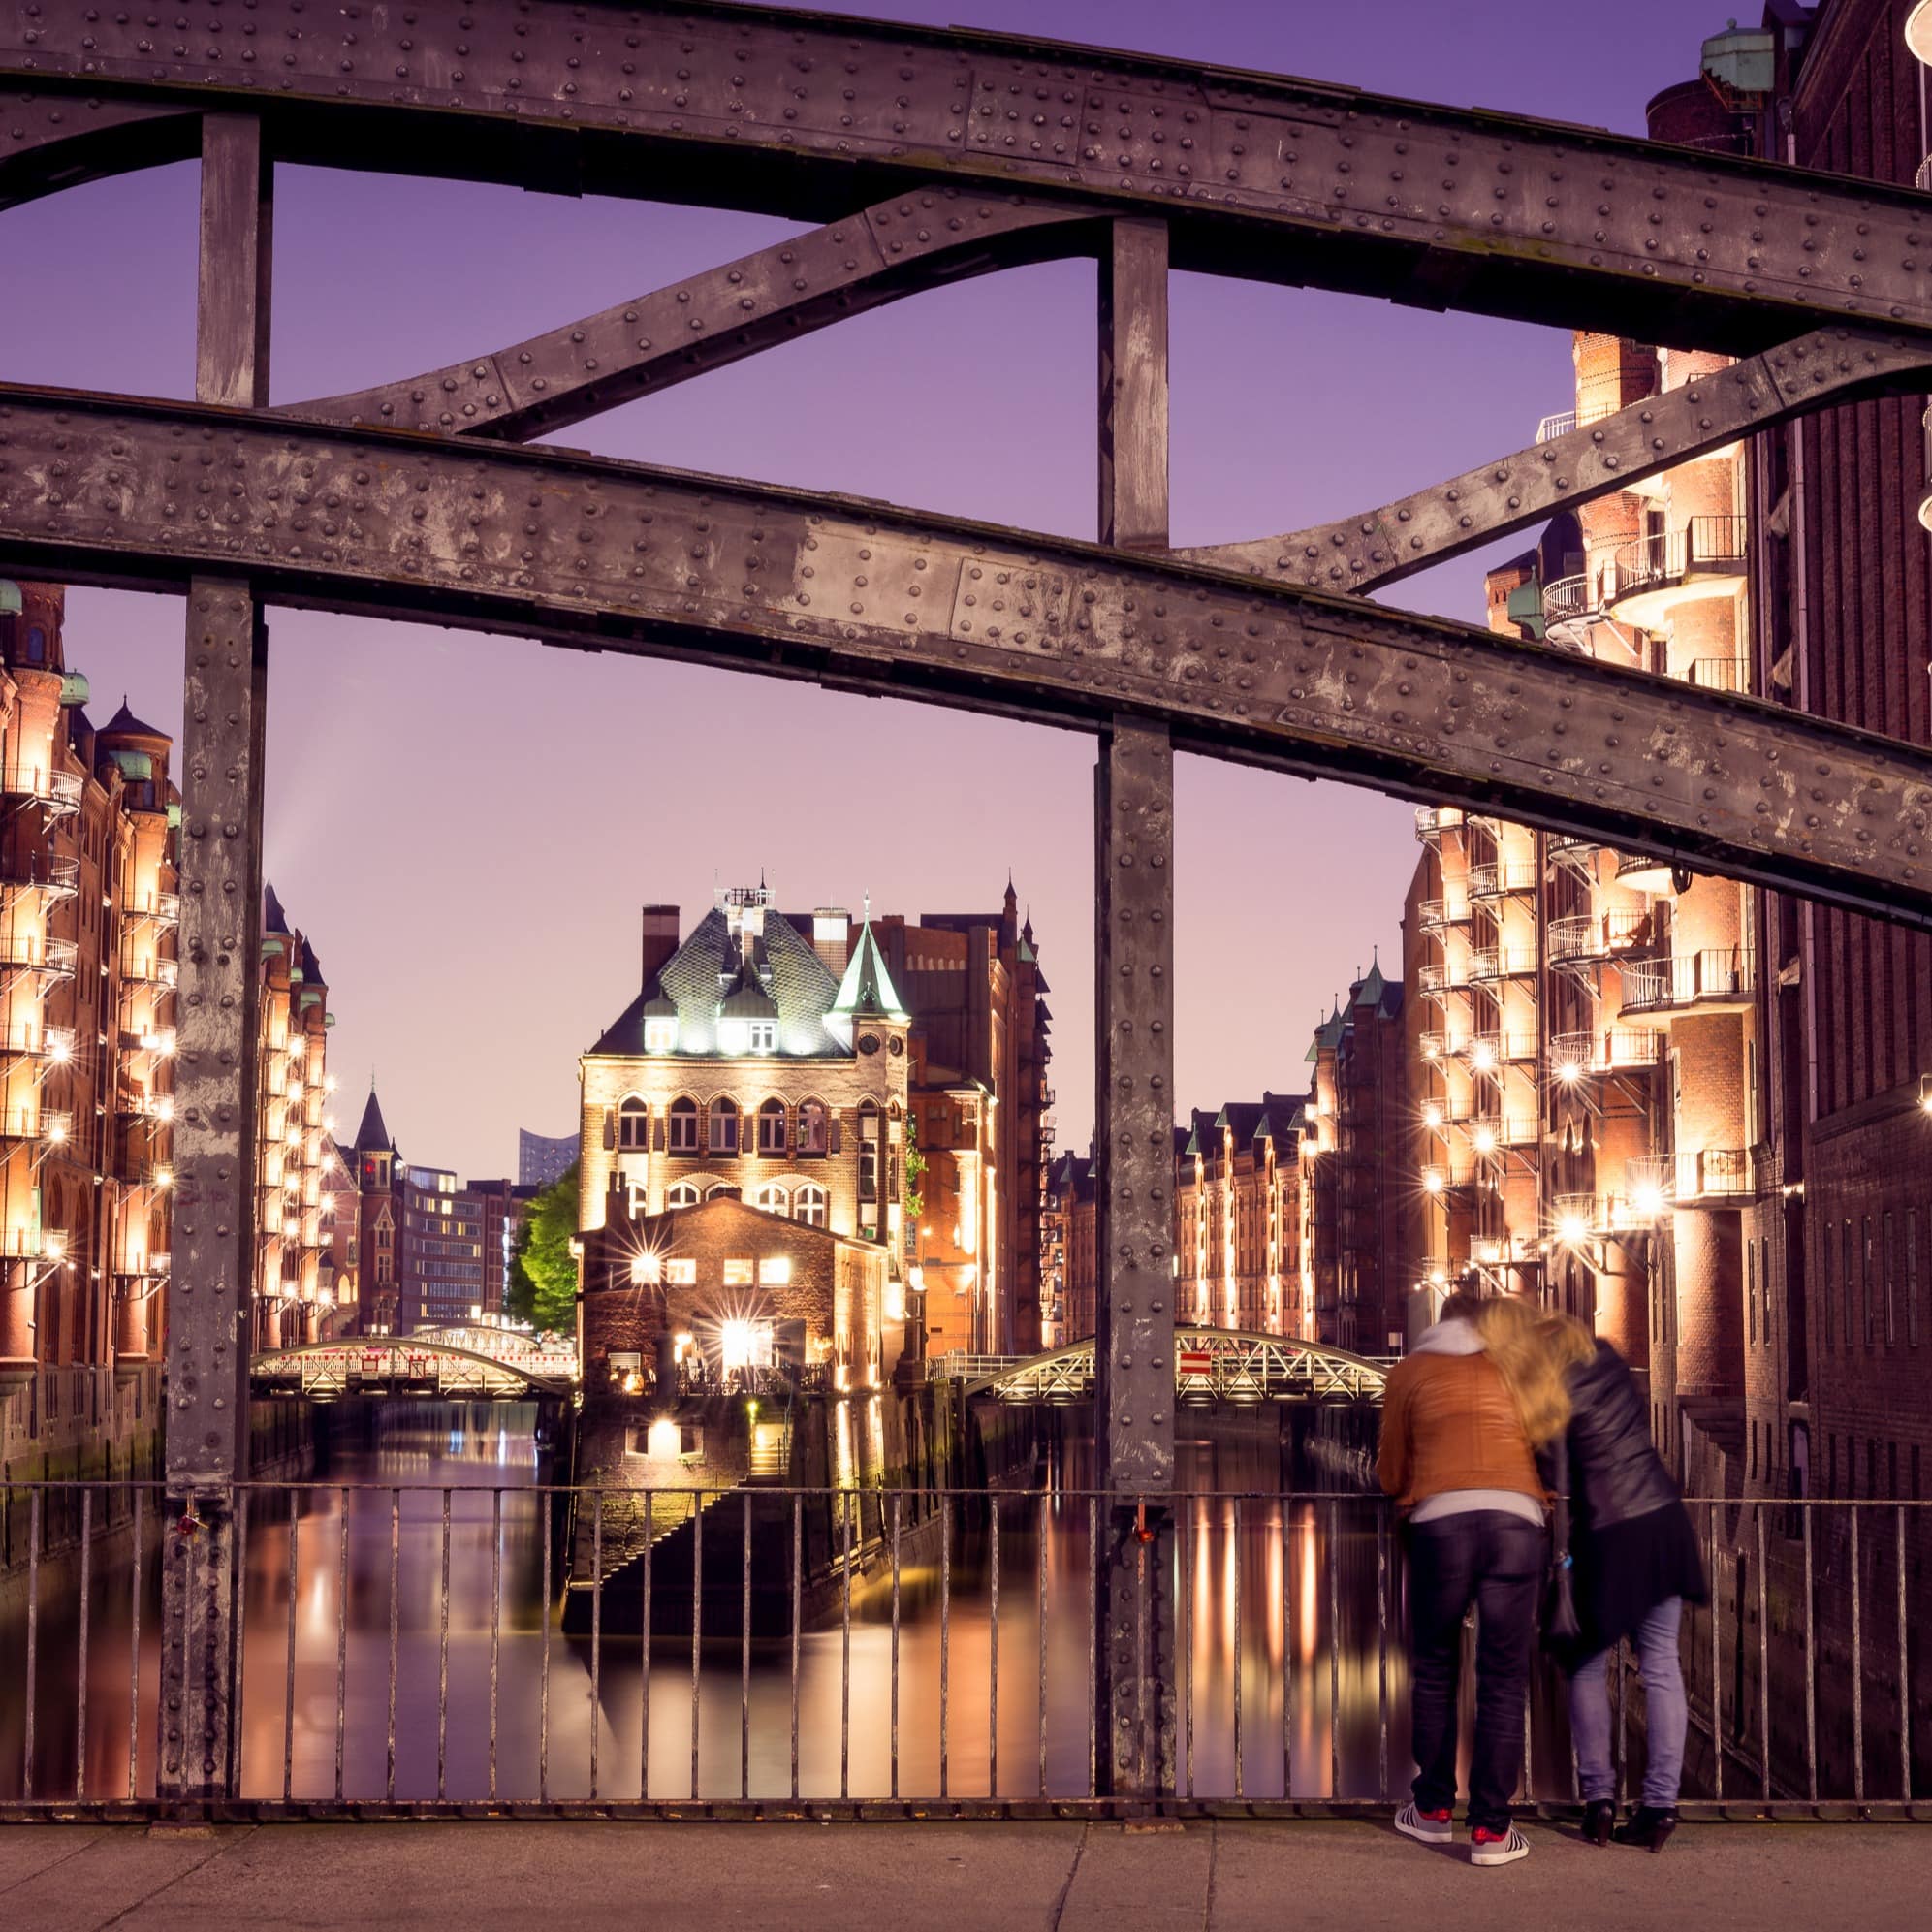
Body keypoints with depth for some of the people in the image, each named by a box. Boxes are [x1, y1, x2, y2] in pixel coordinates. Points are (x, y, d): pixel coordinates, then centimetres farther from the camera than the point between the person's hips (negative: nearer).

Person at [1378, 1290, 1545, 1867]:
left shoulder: (1410, 1371, 18)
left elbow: (1391, 1473, 21)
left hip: (1440, 1521, 0)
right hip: (1516, 1521, 1)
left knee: (1433, 1672, 15)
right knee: (1503, 1679, 3)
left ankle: (1434, 1810, 21)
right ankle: (1491, 1828, 2)